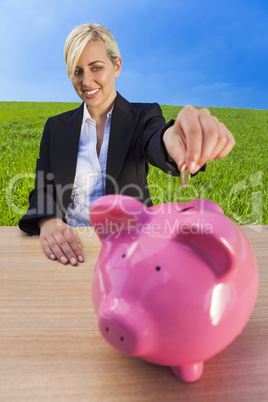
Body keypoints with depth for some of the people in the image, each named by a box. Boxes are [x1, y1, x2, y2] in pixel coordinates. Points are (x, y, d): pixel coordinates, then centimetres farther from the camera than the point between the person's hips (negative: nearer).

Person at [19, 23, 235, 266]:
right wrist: (47, 222, -21)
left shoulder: (143, 116, 3)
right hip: (67, 245, 2)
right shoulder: (56, 127, 9)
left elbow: (155, 146, -19)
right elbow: (43, 189, 3)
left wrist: (171, 138, -45)